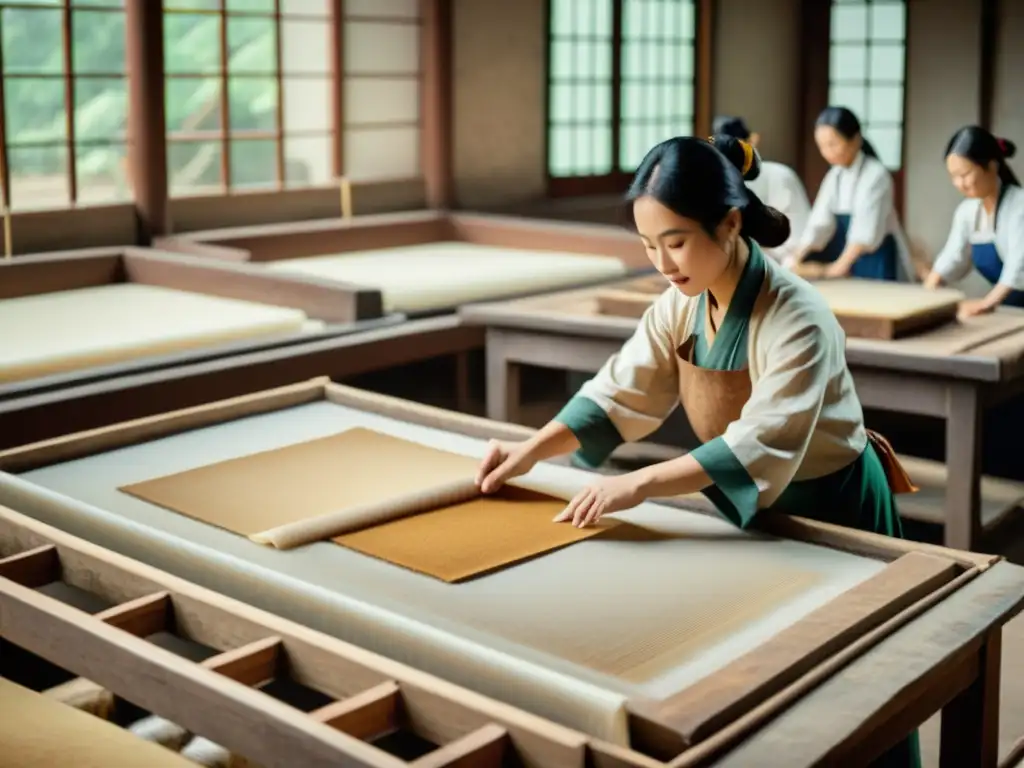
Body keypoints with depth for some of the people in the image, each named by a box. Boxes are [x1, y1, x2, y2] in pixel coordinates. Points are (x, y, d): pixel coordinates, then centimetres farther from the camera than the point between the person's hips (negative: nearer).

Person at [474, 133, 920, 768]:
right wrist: (533, 451, -16)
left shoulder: (796, 319, -30)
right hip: (755, 511, 6)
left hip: (833, 510, -6)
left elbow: (761, 446, -39)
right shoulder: (679, 307, -9)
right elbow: (620, 392, -4)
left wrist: (640, 485, -45)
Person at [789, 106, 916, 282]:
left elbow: (866, 228, -23)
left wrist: (842, 263, -30)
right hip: (853, 262, 6)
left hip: (879, 263, -6)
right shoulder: (834, 176, 6)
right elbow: (819, 221, -1)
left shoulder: (876, 174, -15)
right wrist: (797, 259, -13)